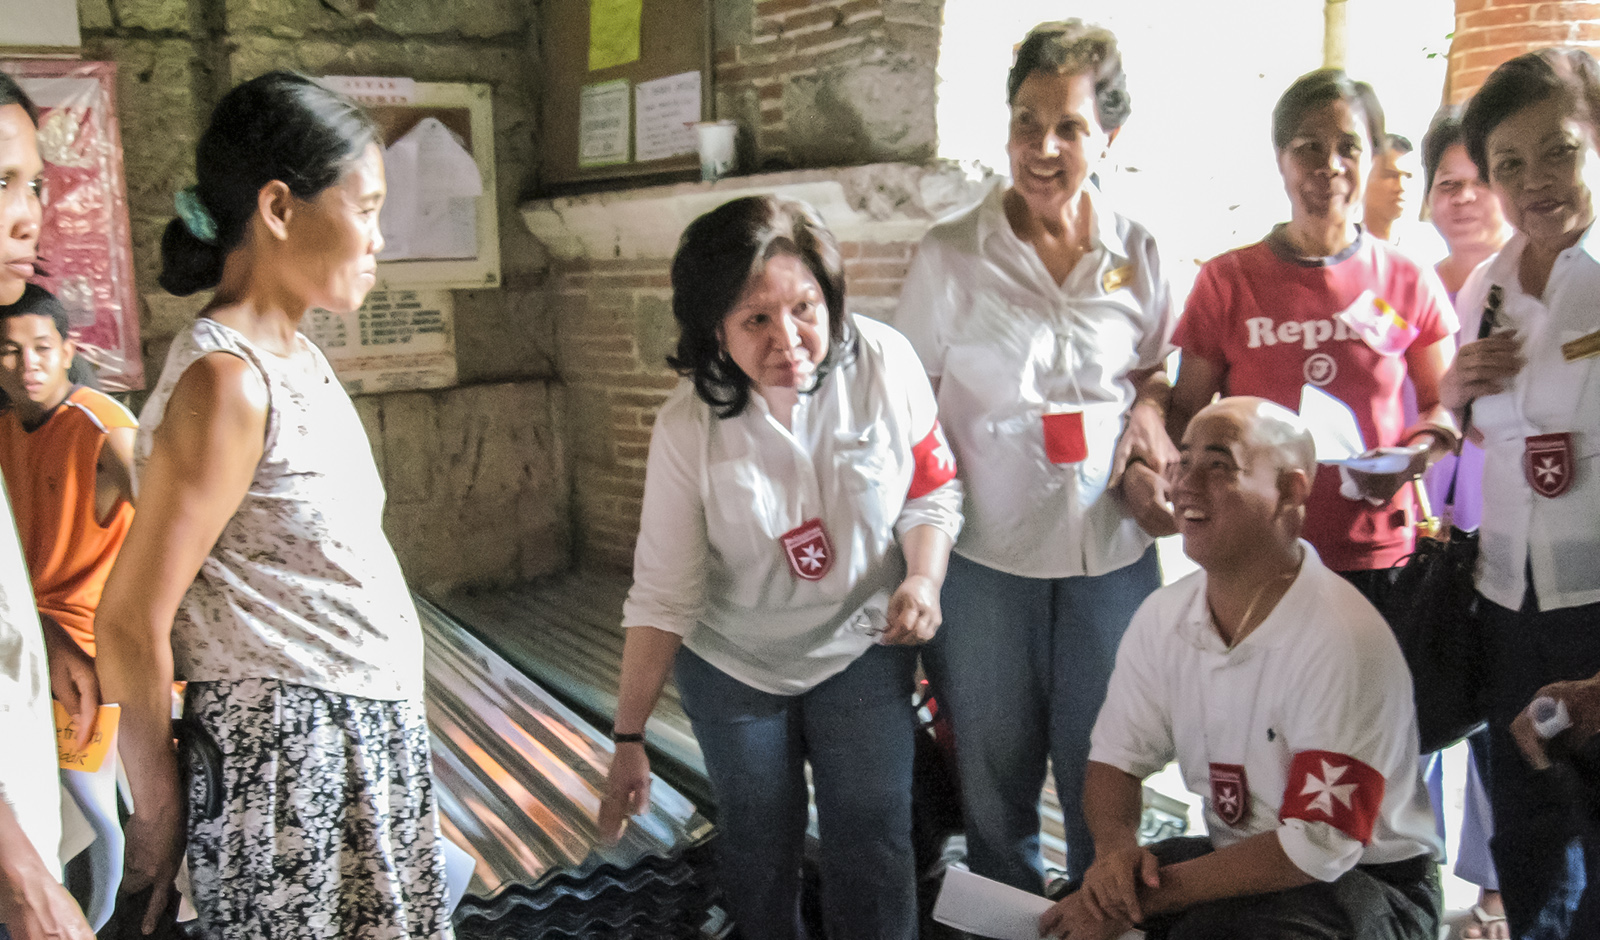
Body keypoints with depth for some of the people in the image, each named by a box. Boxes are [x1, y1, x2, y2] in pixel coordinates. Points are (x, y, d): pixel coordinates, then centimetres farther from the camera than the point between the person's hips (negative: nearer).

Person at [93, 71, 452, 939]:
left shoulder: (293, 356, 7)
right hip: (290, 759, -8)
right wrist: (158, 815, -7)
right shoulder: (227, 380, -19)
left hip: (369, 738, 8)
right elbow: (130, 625, -17)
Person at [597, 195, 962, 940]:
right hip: (732, 665, 0)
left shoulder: (884, 363, -19)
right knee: (758, 849, 14)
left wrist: (924, 578, -24)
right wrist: (629, 738, -12)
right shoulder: (688, 425, -20)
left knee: (873, 844, 3)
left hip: (863, 650, 0)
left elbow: (933, 489, -5)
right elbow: (662, 595, -14)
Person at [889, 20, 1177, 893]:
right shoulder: (950, 254, -6)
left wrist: (1147, 413, -7)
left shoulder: (1136, 252, 1)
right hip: (986, 556, -1)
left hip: (1112, 551, 2)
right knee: (994, 776, 14)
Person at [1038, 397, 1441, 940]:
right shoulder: (1163, 616, -2)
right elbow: (1115, 756, 5)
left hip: (1365, 879, -6)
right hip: (1232, 856, 6)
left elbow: (1317, 848, -25)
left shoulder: (1343, 640, -25)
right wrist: (1116, 846, -18)